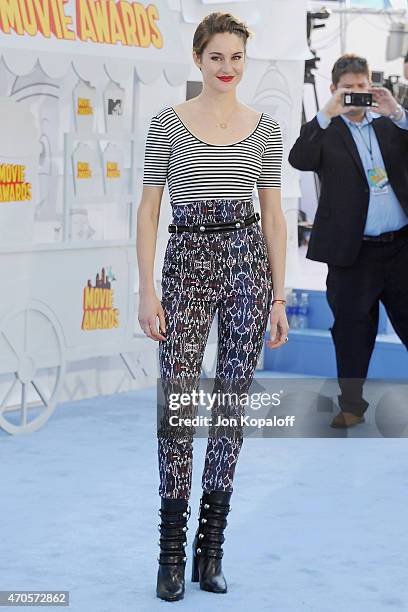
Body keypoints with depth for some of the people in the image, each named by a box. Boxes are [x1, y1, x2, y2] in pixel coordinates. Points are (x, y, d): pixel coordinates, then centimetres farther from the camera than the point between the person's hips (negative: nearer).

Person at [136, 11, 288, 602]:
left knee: (232, 403, 5)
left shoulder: (265, 127, 7)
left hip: (248, 259, 2)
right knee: (177, 403, -5)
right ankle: (172, 552, 4)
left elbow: (273, 214, 8)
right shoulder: (169, 122, 1)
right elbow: (149, 207, 0)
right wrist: (147, 290, -7)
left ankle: (211, 548, 15)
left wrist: (278, 295, 4)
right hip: (186, 260, -2)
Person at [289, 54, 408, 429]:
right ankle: (352, 404, 15)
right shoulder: (326, 131, 2)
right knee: (353, 329, 5)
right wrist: (328, 113, -22)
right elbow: (299, 160, -16)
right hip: (353, 253, -2)